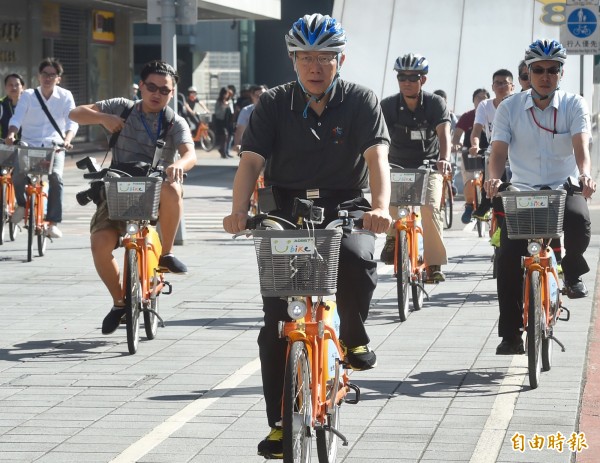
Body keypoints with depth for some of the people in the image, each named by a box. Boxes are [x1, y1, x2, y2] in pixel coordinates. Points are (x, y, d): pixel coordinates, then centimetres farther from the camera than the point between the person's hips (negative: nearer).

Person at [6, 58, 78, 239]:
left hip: (54, 146, -1)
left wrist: (67, 140, -28)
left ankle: (53, 222, -19)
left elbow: (72, 122, -7)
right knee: (18, 175, -25)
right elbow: (17, 118, -8)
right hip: (29, 145, 1)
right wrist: (11, 134, -30)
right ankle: (21, 203, 10)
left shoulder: (65, 96, 2)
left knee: (56, 176, -28)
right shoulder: (28, 96, 3)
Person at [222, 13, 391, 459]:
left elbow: (376, 156, -15)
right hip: (285, 214, 1)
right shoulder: (274, 105, 1)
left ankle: (353, 336, -4)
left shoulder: (360, 101, -2)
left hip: (345, 209, -1)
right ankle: (281, 423, 4)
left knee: (358, 258, -35)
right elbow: (252, 160, -9)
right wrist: (239, 210, -27)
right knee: (276, 325, -5)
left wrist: (381, 206, -34)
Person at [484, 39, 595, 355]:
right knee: (509, 257, -14)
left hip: (563, 189, -1)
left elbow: (581, 146, -16)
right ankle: (510, 335, -4)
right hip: (522, 192, 1)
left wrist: (584, 175, -37)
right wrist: (493, 178, -30)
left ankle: (571, 271, 2)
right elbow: (499, 151, -8)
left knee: (579, 224, -33)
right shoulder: (509, 108, 1)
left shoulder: (574, 106, -1)